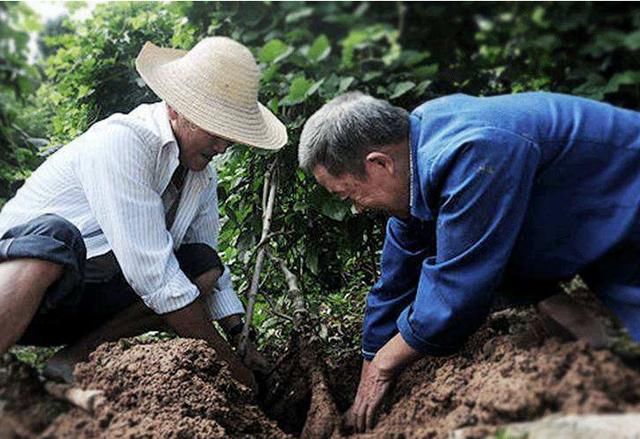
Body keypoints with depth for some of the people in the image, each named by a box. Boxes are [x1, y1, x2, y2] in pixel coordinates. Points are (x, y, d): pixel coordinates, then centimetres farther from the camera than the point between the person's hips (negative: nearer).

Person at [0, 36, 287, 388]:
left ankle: (79, 356, -13)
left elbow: (209, 269, 14)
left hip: (95, 300, 8)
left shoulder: (202, 176, 4)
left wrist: (239, 335, -1)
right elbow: (151, 273, -27)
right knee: (54, 238, -38)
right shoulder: (122, 141, -22)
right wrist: (225, 360, -21)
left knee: (204, 266, -8)